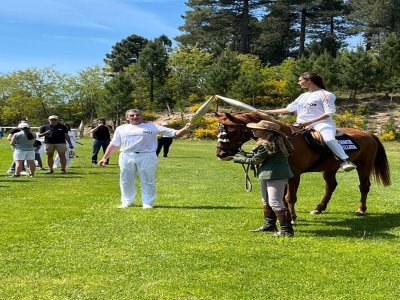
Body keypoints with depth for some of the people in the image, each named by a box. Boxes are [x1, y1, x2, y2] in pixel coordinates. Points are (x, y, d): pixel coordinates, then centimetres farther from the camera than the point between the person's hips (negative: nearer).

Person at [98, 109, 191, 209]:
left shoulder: (152, 127, 3)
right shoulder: (121, 129, 12)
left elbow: (175, 133, -1)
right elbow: (113, 145, 14)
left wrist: (185, 129, -18)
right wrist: (105, 158, 7)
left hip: (147, 156, -2)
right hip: (127, 157, 3)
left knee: (148, 181, 0)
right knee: (126, 181, 9)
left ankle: (148, 203, 11)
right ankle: (127, 202, 23)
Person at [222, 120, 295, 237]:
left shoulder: (266, 144, -23)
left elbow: (254, 160, -17)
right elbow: (257, 155, 16)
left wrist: (234, 158, -9)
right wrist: (242, 153, 7)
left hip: (275, 175, -11)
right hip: (266, 175, 11)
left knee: (275, 203, -10)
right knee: (266, 202, 21)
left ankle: (287, 230, -6)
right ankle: (269, 225, 35)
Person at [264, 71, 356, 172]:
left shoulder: (324, 94, -2)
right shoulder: (303, 96, 20)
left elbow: (330, 112, -11)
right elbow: (288, 109, 23)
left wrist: (310, 122, -20)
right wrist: (266, 112, 18)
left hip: (322, 123, -8)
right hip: (303, 125, 8)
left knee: (329, 139, -35)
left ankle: (345, 161, -40)